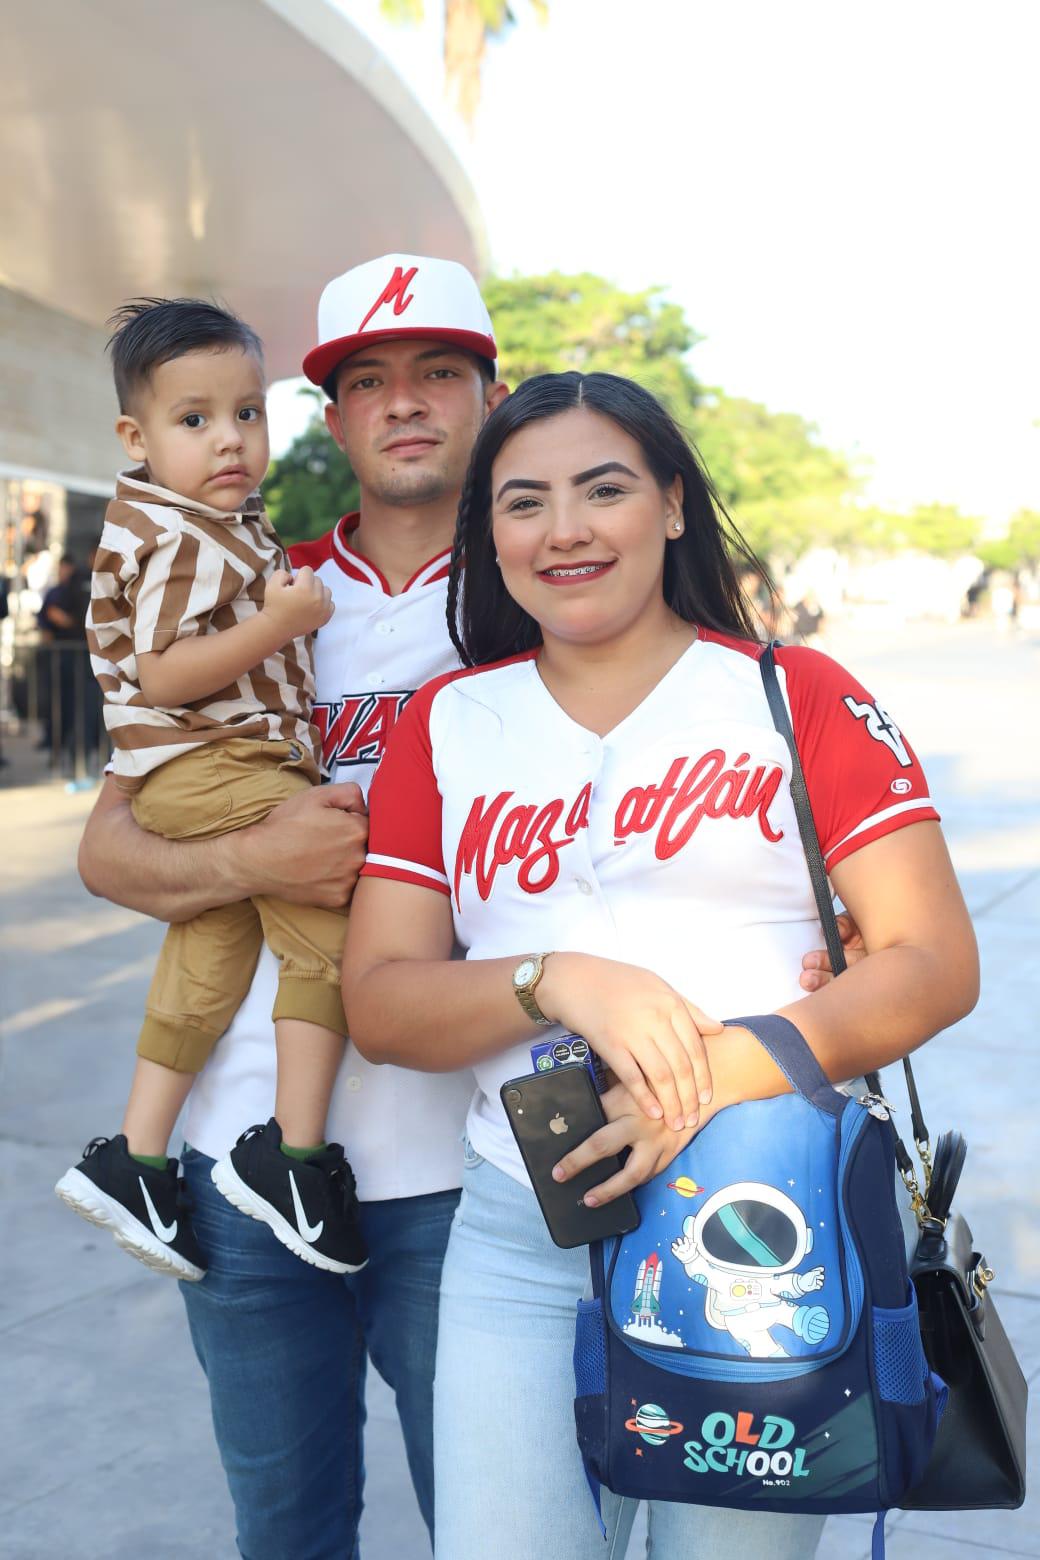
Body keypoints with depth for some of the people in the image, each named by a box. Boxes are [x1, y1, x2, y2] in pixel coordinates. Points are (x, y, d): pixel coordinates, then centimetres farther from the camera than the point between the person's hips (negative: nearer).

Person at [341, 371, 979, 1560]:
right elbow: (376, 1004, 2)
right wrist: (559, 981, -16)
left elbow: (937, 962, -5)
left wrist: (727, 1073, -19)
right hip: (521, 1239, 2)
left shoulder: (796, 696, 0)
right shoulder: (446, 725, 7)